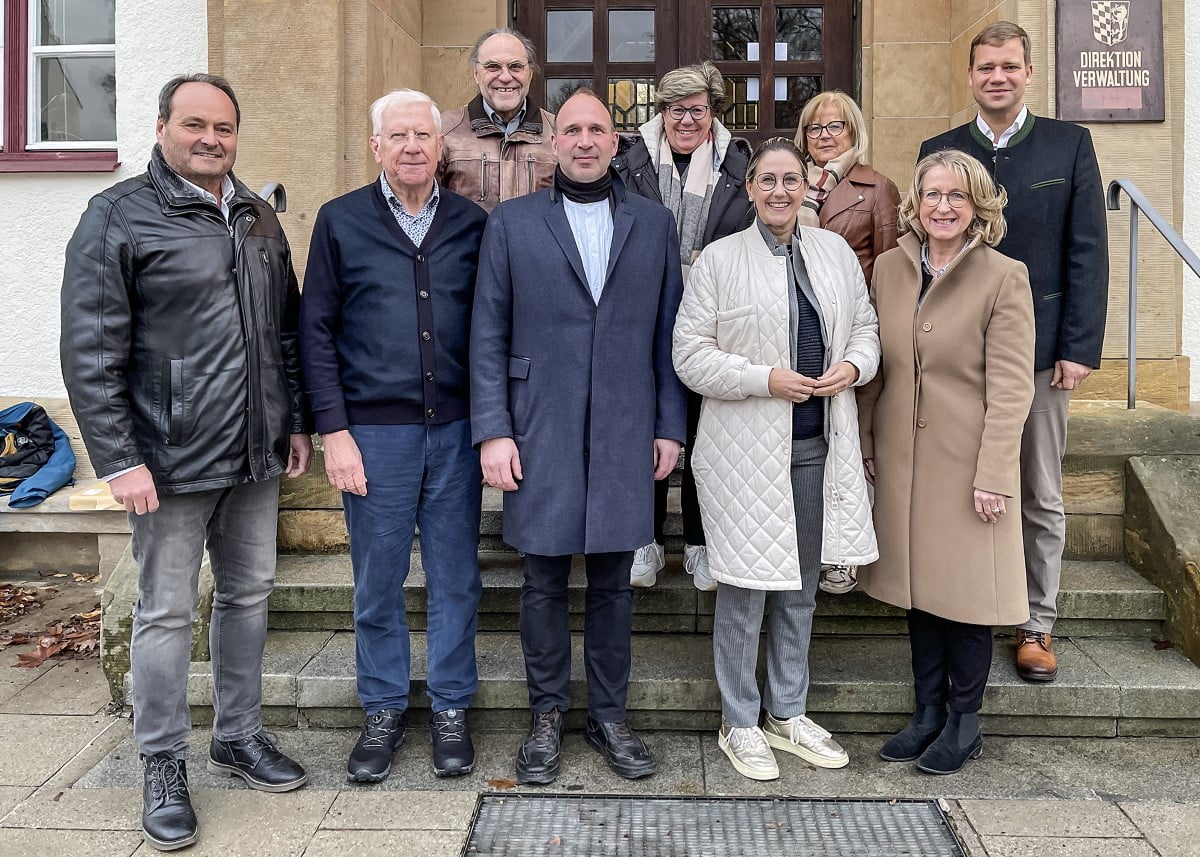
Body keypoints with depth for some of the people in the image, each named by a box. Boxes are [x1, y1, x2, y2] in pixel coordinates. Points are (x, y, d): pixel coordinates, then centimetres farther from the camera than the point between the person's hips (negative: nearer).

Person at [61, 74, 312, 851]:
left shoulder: (259, 220, 11)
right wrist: (118, 459, -15)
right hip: (172, 463, -6)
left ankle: (239, 736, 31)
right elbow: (90, 352, -11)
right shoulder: (119, 217, -7)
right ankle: (164, 766, 20)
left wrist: (297, 423, 14)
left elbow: (287, 332, 17)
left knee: (249, 597, 15)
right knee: (167, 613, 4)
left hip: (256, 457, 6)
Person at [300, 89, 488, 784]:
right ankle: (384, 712, 25)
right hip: (375, 432, -1)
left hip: (456, 430, 1)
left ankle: (451, 709, 24)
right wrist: (334, 431, -5)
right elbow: (318, 331, 2)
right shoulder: (341, 221, 3)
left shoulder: (472, 223, 6)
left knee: (456, 577, 9)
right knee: (378, 581, 8)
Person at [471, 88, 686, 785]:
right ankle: (548, 716, 23)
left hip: (626, 433, 1)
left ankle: (610, 716, 24)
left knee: (614, 580, 9)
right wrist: (493, 430, -6)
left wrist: (670, 427, 3)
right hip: (541, 433, -1)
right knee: (546, 580, 6)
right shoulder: (512, 223, 5)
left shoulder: (655, 223, 10)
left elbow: (668, 332, 9)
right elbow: (489, 335, 2)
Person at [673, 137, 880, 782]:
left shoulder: (836, 252, 10)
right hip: (745, 449, -5)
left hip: (817, 446, 5)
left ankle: (788, 714, 32)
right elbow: (690, 355, -8)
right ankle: (739, 725, 20)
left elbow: (865, 326, 17)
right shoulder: (719, 259, -4)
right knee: (744, 588, 2)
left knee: (801, 585, 16)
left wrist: (854, 365, -5)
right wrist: (766, 379, -18)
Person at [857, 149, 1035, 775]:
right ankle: (929, 712, 27)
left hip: (967, 461, -4)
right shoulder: (888, 268, 5)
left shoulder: (1004, 278, -9)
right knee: (918, 585, 13)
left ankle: (964, 723, 22)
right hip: (901, 458, 5)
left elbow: (1010, 387, -12)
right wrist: (864, 441, 8)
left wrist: (994, 475, -15)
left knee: (966, 588, 4)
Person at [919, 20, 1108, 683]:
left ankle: (1036, 625, 20)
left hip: (1040, 348, 0)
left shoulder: (1069, 144, 3)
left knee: (1041, 499, 7)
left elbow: (1087, 252, 0)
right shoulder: (939, 151, 6)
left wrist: (1079, 349, -7)